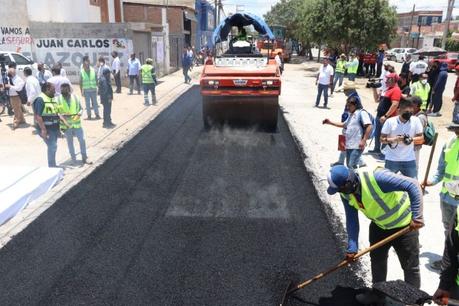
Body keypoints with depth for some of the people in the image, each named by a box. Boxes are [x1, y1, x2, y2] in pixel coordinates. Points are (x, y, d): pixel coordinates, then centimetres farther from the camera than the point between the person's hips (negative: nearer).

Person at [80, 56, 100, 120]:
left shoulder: (93, 70, -1)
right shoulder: (82, 72, -3)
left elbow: (96, 80, 6)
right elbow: (80, 83, 0)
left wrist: (97, 88, 4)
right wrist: (82, 91, -1)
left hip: (93, 90, 1)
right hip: (86, 90, -1)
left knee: (95, 103, 7)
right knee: (87, 104, 4)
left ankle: (97, 115, 13)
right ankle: (89, 116, 12)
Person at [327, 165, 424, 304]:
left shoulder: (376, 177, -39)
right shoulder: (345, 193, -15)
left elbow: (413, 185, -35)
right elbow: (351, 220, -9)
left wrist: (417, 217, -38)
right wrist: (352, 248, -14)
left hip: (403, 224, -7)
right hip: (379, 225, 7)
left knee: (410, 266, 4)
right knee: (377, 259, 21)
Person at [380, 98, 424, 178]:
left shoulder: (416, 121, -3)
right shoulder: (390, 122, -8)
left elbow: (421, 138, 1)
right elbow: (382, 139, -6)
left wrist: (412, 139, -19)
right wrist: (395, 139, -22)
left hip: (409, 160, 2)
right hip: (392, 160, -1)